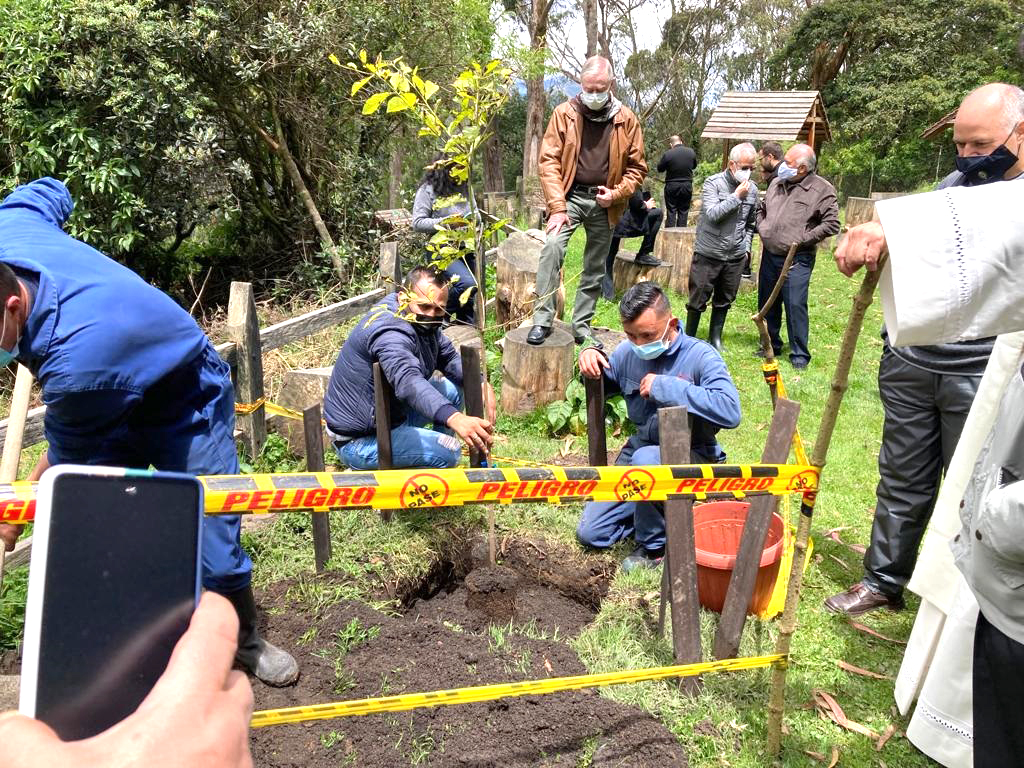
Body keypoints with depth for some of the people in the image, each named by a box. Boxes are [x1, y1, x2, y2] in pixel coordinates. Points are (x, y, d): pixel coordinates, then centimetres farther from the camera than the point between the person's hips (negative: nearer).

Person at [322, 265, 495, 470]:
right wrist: (454, 418, -64)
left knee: (455, 389, 8)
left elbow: (450, 358, 6)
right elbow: (408, 381, -47)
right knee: (448, 452, -22)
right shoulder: (389, 332, -30)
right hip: (359, 440, -10)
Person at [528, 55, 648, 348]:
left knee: (595, 268, 7)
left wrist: (616, 194, -10)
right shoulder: (564, 113, -3)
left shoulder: (627, 120, 1)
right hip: (570, 195, -2)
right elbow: (549, 161, -7)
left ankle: (581, 326, 20)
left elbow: (636, 167, 7)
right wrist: (558, 207, -15)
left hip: (604, 202, 2)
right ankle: (542, 320, -15)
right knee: (552, 247, -23)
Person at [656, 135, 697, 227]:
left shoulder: (668, 154, -13)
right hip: (687, 186, 3)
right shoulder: (691, 152, -1)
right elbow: (694, 166, 15)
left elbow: (660, 169, -3)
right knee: (683, 212, 9)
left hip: (672, 186, -3)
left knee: (671, 212, 3)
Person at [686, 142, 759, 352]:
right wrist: (737, 197, -17)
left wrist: (747, 246, 12)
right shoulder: (713, 183, -7)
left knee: (724, 300, 13)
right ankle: (689, 338, 18)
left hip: (736, 257, 4)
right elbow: (712, 214, -21)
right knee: (698, 299, 2)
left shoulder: (752, 189, 7)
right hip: (708, 254, -4)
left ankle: (715, 338, 26)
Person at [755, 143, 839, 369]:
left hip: (796, 259, -6)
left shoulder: (822, 190, -9)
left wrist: (803, 238, -14)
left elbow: (831, 224, -12)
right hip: (769, 255, 6)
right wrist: (762, 229, 11)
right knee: (767, 303, 14)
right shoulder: (777, 183, 10)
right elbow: (761, 209, 26)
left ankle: (799, 354, 5)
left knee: (795, 305, -8)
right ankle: (771, 345, 31)